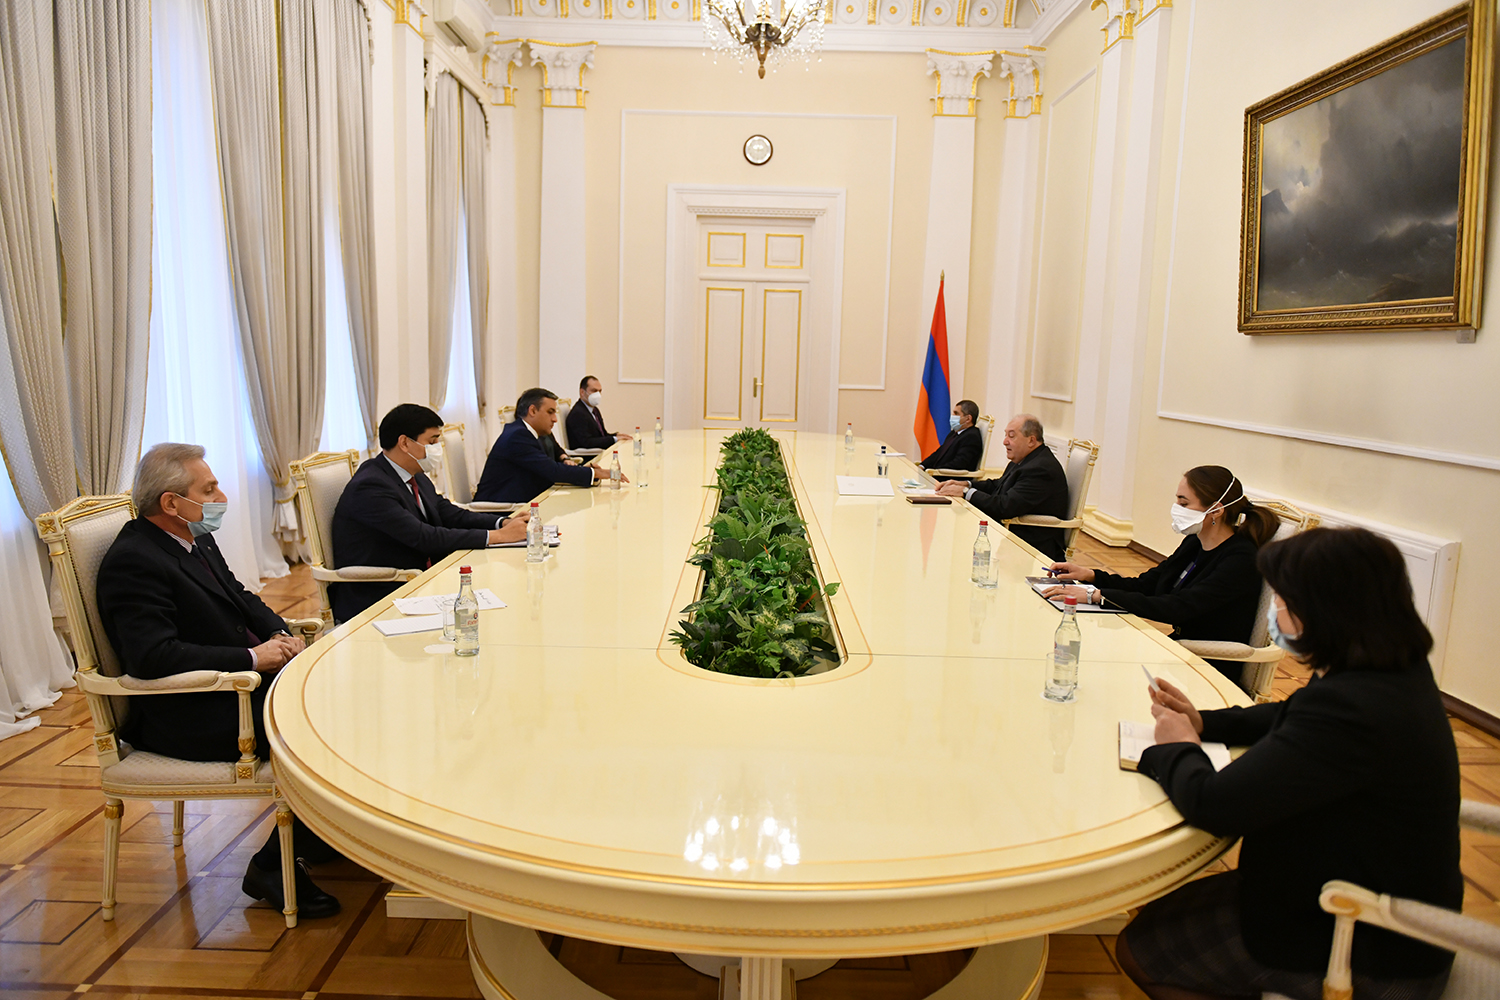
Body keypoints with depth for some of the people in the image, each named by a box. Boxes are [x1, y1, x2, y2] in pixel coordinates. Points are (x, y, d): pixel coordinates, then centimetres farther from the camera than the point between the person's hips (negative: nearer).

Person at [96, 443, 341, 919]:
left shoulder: (196, 539, 9)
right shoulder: (132, 562, -19)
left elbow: (239, 598, 20)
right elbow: (153, 657, -29)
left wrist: (279, 634, -1)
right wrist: (253, 658, -25)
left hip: (233, 683, 9)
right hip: (182, 716, -9)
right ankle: (274, 866, -3)